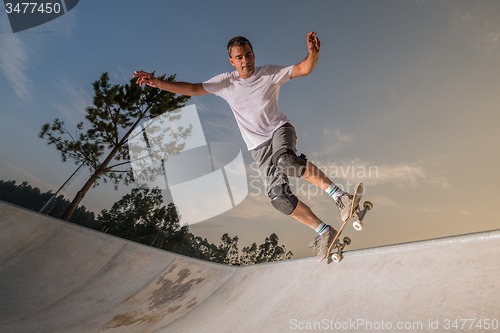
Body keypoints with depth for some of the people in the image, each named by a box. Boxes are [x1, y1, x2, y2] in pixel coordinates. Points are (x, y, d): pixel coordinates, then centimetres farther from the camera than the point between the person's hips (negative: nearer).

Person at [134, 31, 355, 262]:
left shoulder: (270, 73, 0)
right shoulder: (226, 82, 4)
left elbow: (304, 69, -8)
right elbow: (192, 89, 3)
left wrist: (313, 52, -30)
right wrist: (158, 83, -7)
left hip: (280, 129, -2)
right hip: (259, 148, 2)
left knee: (284, 159, -39)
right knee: (279, 197, -15)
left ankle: (339, 196, -31)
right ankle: (325, 232, -4)